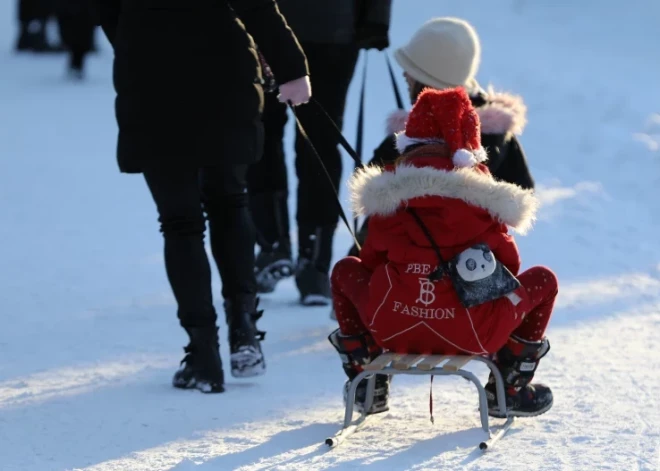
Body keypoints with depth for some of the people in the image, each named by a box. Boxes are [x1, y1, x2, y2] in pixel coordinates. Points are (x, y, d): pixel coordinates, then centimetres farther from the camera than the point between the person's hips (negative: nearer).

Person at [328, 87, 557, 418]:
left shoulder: (388, 195, 8)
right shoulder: (484, 198, 6)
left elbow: (371, 263, 15)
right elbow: (508, 268, 11)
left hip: (390, 330, 2)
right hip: (473, 337, -2)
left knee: (345, 271, 33)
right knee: (543, 280, 24)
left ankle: (367, 387, 32)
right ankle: (509, 389, 24)